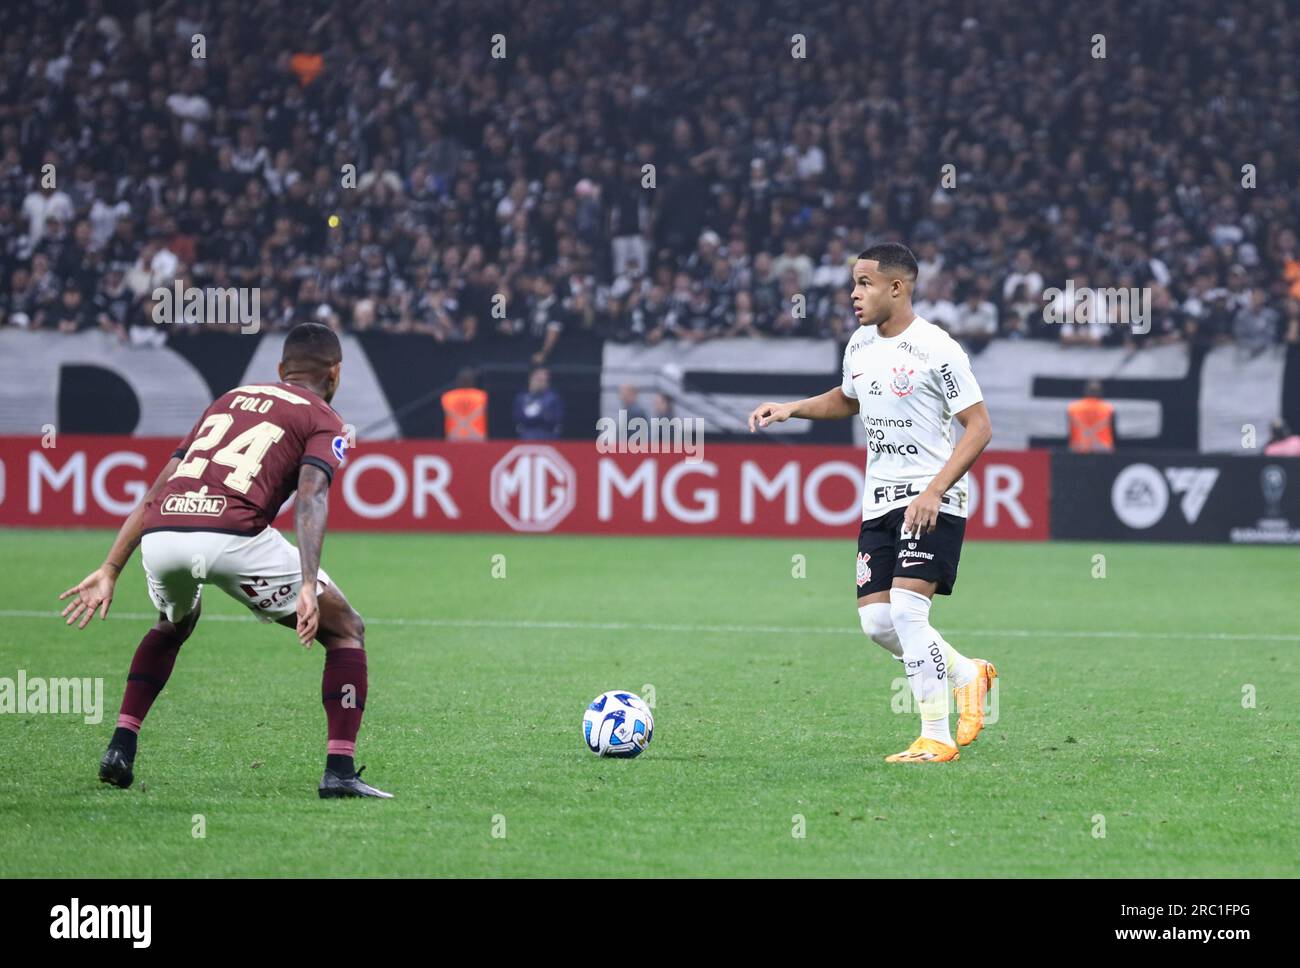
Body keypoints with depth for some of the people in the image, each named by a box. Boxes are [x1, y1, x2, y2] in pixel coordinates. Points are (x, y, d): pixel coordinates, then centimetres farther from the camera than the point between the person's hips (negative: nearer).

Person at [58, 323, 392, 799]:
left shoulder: (229, 399, 32)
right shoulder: (324, 420, 16)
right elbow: (311, 498, -5)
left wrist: (110, 571, 26)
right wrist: (308, 587, -15)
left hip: (160, 535, 5)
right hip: (233, 535, -5)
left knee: (172, 627, 39)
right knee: (347, 631, 13)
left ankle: (120, 748, 28)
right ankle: (339, 771, 2)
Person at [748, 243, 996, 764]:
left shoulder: (936, 349, -14)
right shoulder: (860, 345, 9)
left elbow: (979, 425, -14)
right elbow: (847, 399, 30)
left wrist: (934, 491, -22)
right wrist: (791, 409, 12)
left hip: (931, 503, -8)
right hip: (879, 501, 8)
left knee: (906, 607, -19)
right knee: (876, 621, 2)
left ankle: (937, 738, -10)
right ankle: (968, 675, 25)